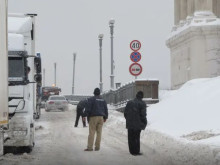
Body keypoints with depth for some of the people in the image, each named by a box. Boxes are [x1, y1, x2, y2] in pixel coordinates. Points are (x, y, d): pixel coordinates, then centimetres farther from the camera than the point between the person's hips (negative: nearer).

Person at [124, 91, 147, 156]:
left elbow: (125, 112, 7)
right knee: (136, 137, 0)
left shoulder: (129, 102, 7)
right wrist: (145, 123, 0)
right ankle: (136, 151, 0)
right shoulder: (142, 104, -8)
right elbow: (143, 114, -13)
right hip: (138, 124, -4)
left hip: (130, 124, 4)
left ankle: (132, 151, 13)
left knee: (131, 138, 10)